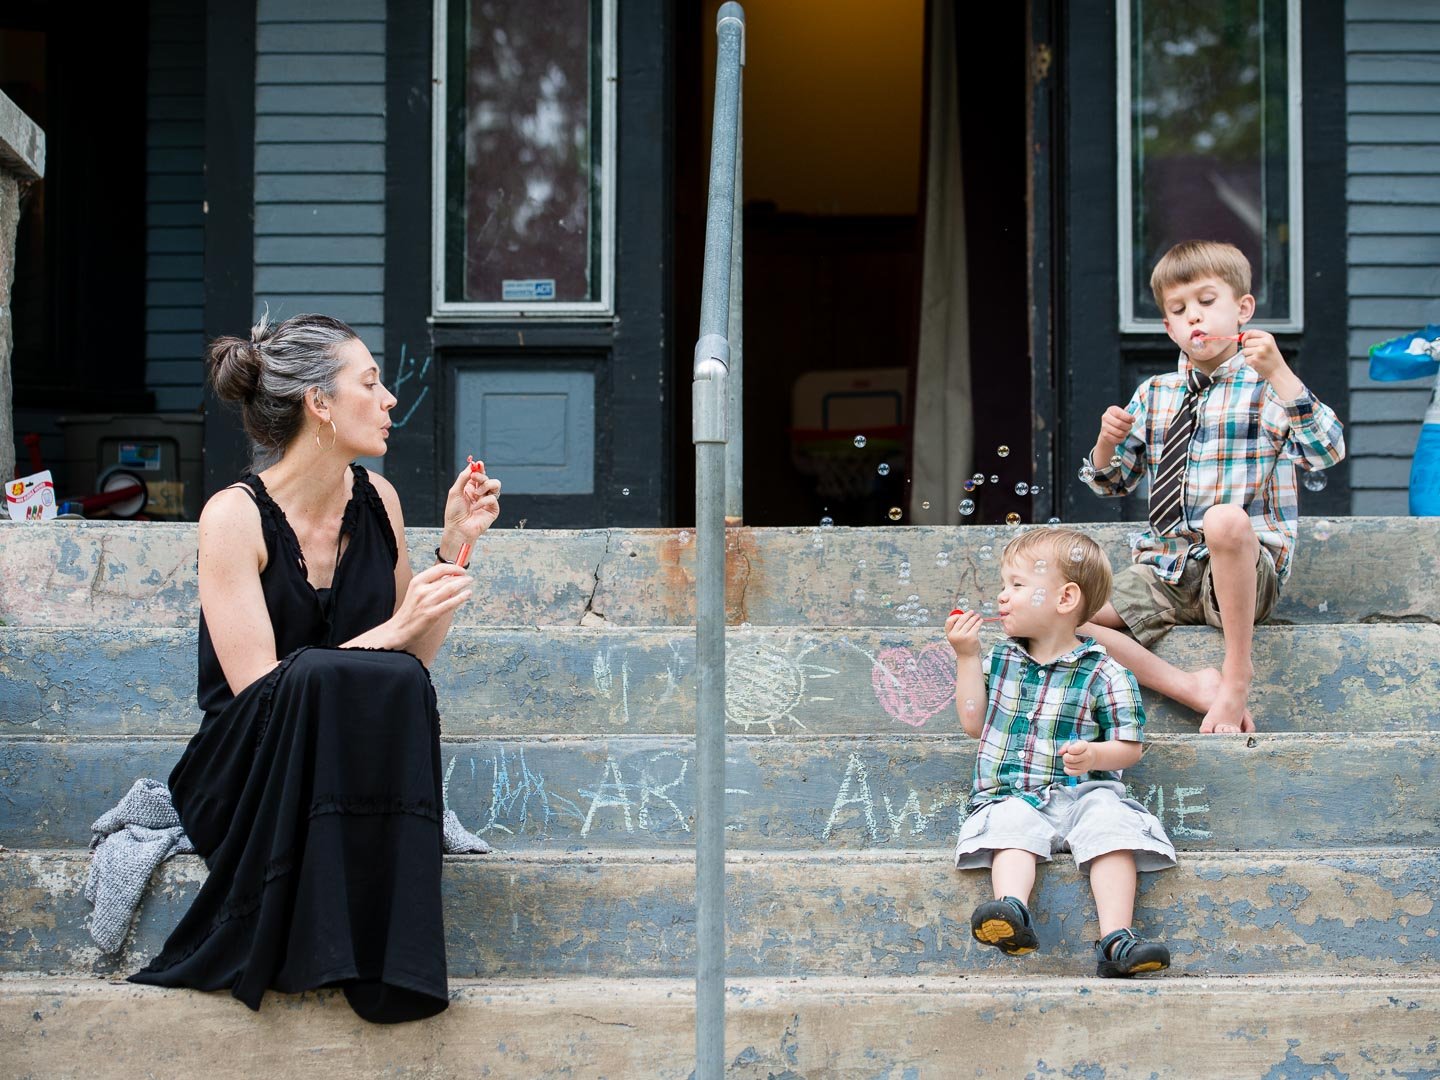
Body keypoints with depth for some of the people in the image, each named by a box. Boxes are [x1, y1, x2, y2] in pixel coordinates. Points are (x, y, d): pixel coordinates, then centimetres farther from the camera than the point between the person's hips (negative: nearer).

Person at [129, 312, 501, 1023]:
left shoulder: (375, 499, 6)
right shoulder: (235, 517, -11)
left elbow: (416, 662, 12)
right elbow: (261, 690, -17)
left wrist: (454, 545, 2)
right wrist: (391, 632, -21)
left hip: (359, 772, 4)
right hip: (247, 779, -4)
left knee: (399, 685, -30)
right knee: (319, 675, -35)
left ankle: (378, 957, -24)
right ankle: (265, 949, -25)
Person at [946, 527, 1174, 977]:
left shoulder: (1103, 674, 1)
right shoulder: (1000, 660, 16)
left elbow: (1129, 746, 1)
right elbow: (973, 723, 14)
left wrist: (1095, 755, -21)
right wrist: (966, 657, 10)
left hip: (1083, 792, -2)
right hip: (1012, 795, 2)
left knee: (1109, 822, -32)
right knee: (1012, 827, -31)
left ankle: (1116, 939, -42)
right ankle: (1011, 910, -56)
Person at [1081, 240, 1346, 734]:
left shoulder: (1266, 387, 2)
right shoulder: (1153, 396, 15)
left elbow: (1327, 452, -14)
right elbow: (1111, 483, 20)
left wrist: (1278, 373, -22)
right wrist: (1107, 441, -3)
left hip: (1246, 568, -5)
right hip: (1163, 572, 5)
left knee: (1225, 519, -41)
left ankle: (1237, 672, -26)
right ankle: (1193, 687, -20)